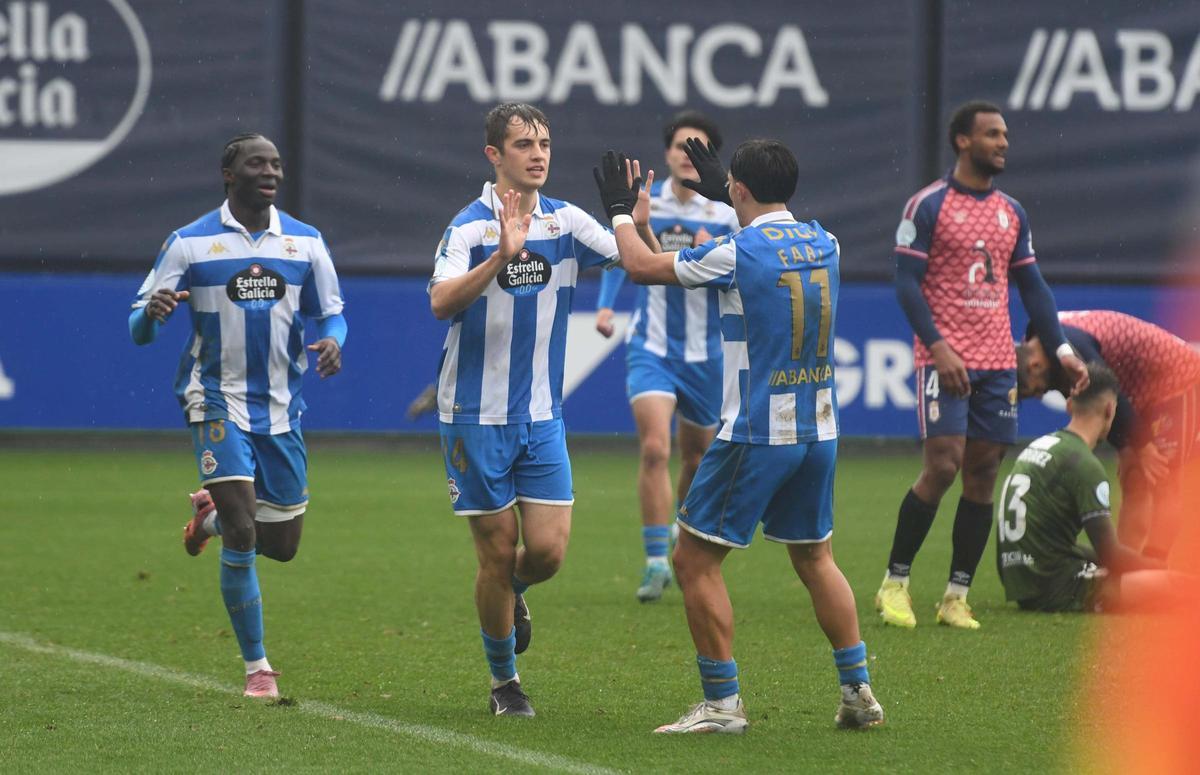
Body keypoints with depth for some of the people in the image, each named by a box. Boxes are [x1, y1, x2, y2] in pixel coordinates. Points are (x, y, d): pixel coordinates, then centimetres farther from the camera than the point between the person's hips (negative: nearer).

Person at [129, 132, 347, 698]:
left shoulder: (305, 242, 4)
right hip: (217, 402, -4)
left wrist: (332, 340, -12)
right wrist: (152, 311, -27)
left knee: (281, 543, 7)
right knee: (240, 535, -14)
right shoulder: (189, 243, -4)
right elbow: (139, 329, -2)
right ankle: (256, 667, -2)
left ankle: (213, 513, 40)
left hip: (280, 406, 4)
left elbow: (331, 312, 12)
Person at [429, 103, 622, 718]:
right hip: (476, 416, -3)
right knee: (498, 551, 0)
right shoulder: (470, 226, -10)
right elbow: (442, 302, -25)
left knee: (547, 551, -4)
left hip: (543, 418, 3)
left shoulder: (566, 222, 3)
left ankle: (512, 595, 32)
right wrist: (502, 255, -37)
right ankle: (504, 681, 18)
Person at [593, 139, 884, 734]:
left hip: (755, 435, -7)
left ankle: (722, 702, 1)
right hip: (818, 433, 7)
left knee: (694, 559, 3)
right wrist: (724, 195, 42)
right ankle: (858, 692, 17)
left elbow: (642, 266, 0)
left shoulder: (735, 253, -14)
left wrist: (621, 212, 18)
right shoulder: (823, 244, 5)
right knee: (814, 556, 20)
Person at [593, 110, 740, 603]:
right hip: (650, 346, -1)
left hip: (704, 353, 1)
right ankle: (656, 562, -17)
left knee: (696, 458, 14)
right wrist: (605, 304, 1)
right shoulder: (643, 200, -2)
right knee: (654, 448, -19)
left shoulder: (724, 214, -4)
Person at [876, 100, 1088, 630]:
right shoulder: (929, 205, -4)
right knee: (941, 466, -12)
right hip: (945, 360, -6)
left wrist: (1061, 350, 9)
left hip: (998, 362, 6)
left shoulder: (1011, 212, 14)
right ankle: (895, 583, 1)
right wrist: (937, 346, -18)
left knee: (983, 472, 2)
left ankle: (957, 597, 7)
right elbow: (906, 282, -8)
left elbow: (1032, 286, 18)